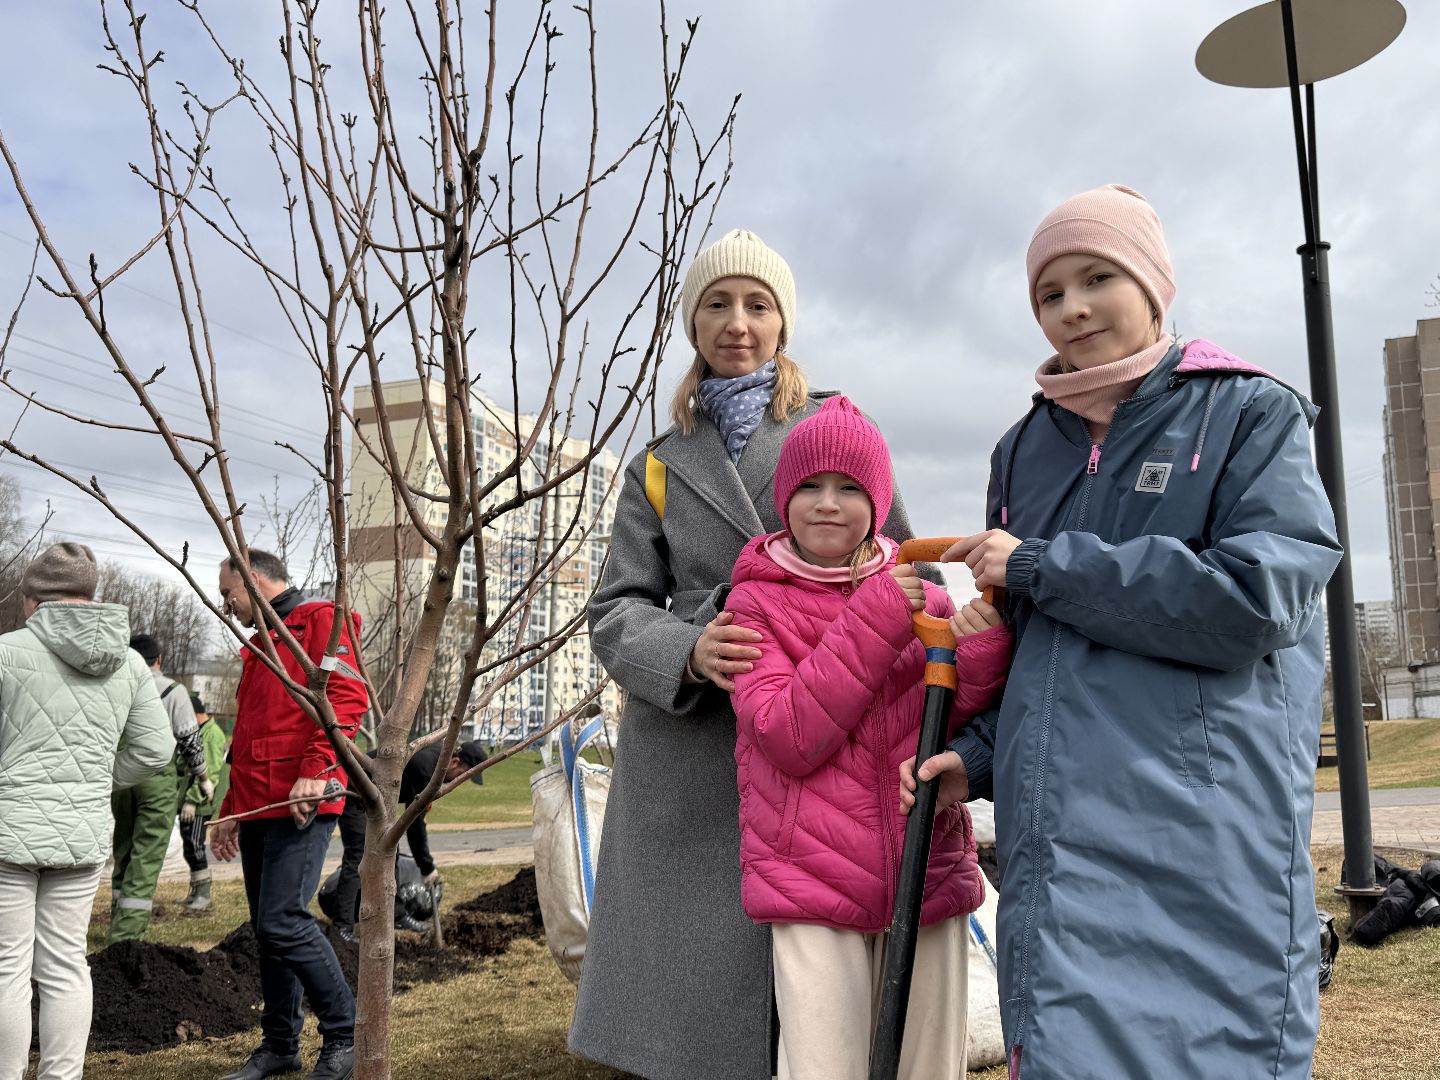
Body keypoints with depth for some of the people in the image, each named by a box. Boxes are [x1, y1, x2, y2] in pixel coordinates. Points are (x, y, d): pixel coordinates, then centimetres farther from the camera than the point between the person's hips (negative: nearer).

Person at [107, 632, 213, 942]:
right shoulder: (173, 691, -2)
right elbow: (190, 740, -3)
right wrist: (204, 778, 9)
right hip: (159, 777, -4)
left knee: (123, 850, 17)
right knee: (147, 857, -4)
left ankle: (121, 925, 25)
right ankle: (125, 934, -10)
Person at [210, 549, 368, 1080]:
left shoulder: (320, 621, -4)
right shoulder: (261, 644, 25)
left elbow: (347, 698, -18)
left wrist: (315, 771, -26)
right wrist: (230, 810, 27)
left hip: (300, 805, -9)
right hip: (259, 807, 9)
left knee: (284, 921, -14)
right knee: (267, 926, 11)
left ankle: (345, 1034, 0)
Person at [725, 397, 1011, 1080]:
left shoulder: (920, 598, 6)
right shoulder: (756, 603, -1)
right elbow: (789, 740, -14)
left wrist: (983, 655, -16)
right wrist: (873, 622, -17)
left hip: (928, 878, 3)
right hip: (812, 889, -3)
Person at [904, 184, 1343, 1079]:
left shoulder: (1250, 414, 3)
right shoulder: (1025, 452, 16)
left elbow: (1255, 596, -13)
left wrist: (1039, 566, -9)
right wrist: (981, 757, 6)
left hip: (1203, 831, -4)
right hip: (1055, 841, 4)